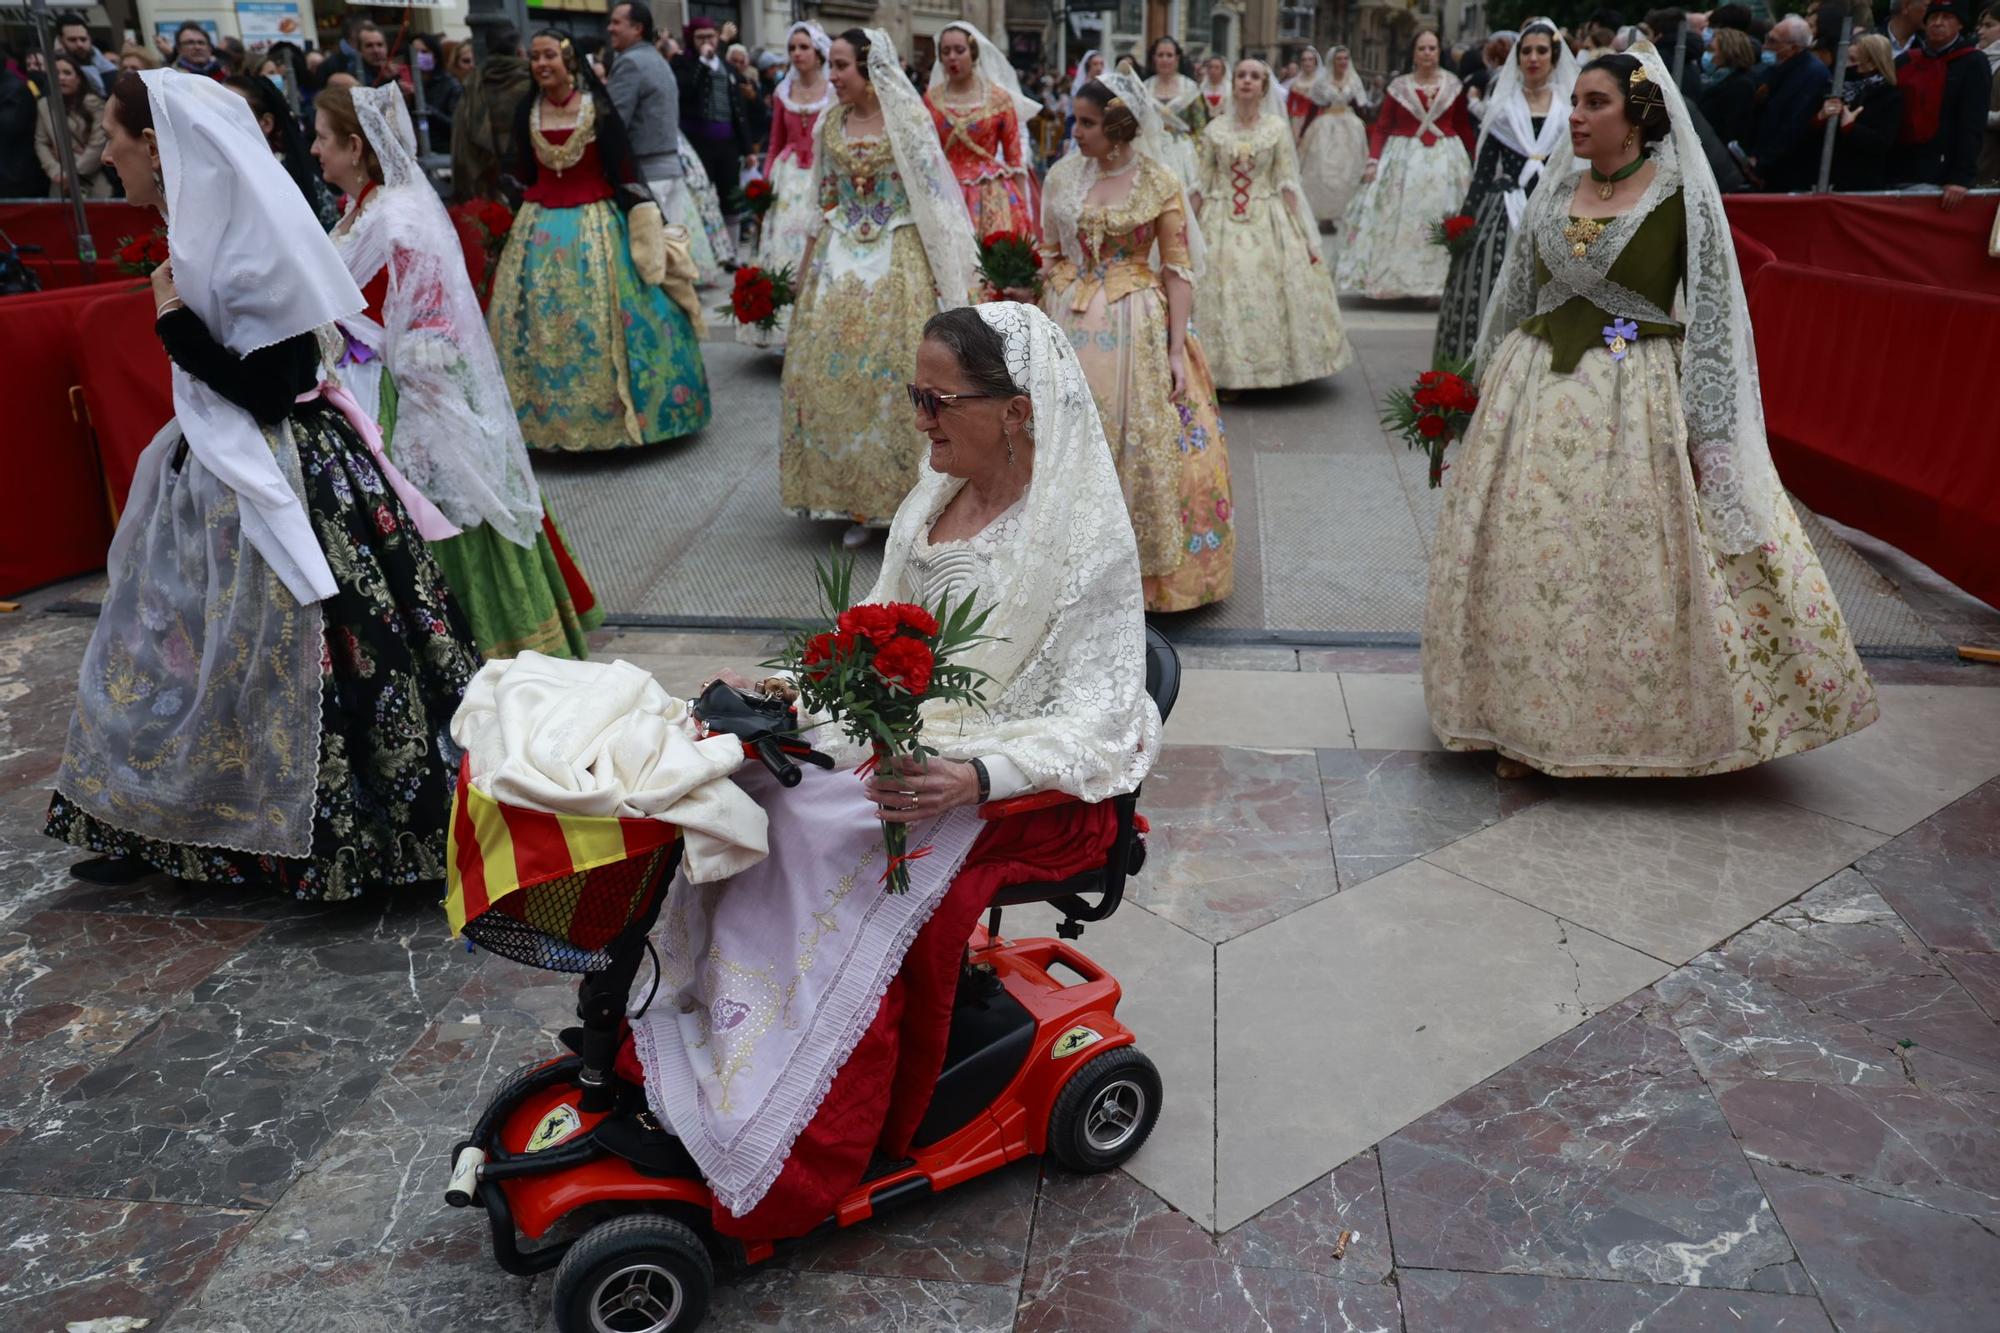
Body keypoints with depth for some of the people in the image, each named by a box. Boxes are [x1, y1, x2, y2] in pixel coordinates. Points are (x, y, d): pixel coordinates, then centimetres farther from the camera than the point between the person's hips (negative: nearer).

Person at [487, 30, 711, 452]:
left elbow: (622, 172, -4)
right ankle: (548, 416, 16)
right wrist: (510, 224, 14)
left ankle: (608, 412, 11)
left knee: (599, 323, -1)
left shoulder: (598, 108, -6)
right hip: (539, 228, 4)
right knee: (538, 323, 5)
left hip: (595, 225, -4)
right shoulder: (527, 112, 5)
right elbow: (522, 176, 13)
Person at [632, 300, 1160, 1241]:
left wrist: (976, 776, -32)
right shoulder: (937, 494, 8)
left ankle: (806, 1160, -7)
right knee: (746, 802, -14)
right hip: (907, 738, 7)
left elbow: (1095, 721, -17)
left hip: (1026, 783, -7)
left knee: (826, 847, -26)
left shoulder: (1085, 536, -14)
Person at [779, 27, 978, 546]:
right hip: (841, 260, 5)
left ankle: (905, 496, 9)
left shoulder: (908, 118, -6)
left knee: (896, 371, -5)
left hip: (898, 259, -5)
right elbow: (827, 201, 15)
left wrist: (946, 268, -11)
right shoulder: (832, 122, 9)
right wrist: (808, 262, 14)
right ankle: (857, 501, 14)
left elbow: (932, 194, -7)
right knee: (835, 371, 2)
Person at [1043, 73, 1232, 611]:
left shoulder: (1161, 183, -5)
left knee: (1145, 445, 0)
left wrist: (1178, 348, -9)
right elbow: (1049, 257, 9)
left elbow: (1178, 270, -4)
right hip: (1070, 321, 3)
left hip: (1138, 327, -2)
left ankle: (1148, 563, 16)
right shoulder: (1063, 175, 3)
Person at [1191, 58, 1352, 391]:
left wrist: (1300, 233, -4)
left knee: (1268, 294, -2)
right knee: (1221, 295, -2)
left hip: (1268, 221, 0)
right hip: (1222, 223, 1)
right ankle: (1224, 372, 8)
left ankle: (1270, 366, 12)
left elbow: (1287, 183, 0)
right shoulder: (1215, 129, 3)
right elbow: (1203, 186, 6)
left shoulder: (1277, 127, 2)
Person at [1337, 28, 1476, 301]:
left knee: (1441, 223, 0)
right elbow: (1381, 127, 1)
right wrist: (1373, 160, -11)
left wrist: (1474, 164, 0)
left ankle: (1438, 285, 7)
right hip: (1403, 158, -1)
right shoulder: (1398, 86, 3)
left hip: (1445, 159, 1)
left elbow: (1464, 127, 5)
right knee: (1398, 220, -1)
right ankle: (1388, 281, 6)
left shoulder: (1453, 85, 4)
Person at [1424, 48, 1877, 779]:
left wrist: (1703, 429, -12)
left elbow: (1712, 315, -7)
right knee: (1526, 558, 5)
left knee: (1642, 567, 2)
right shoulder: (1555, 189, 8)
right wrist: (1488, 386, 16)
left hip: (1640, 401, -4)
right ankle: (1527, 718, 20)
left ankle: (1652, 723, 21)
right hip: (1538, 391, 4)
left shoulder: (1681, 196, -5)